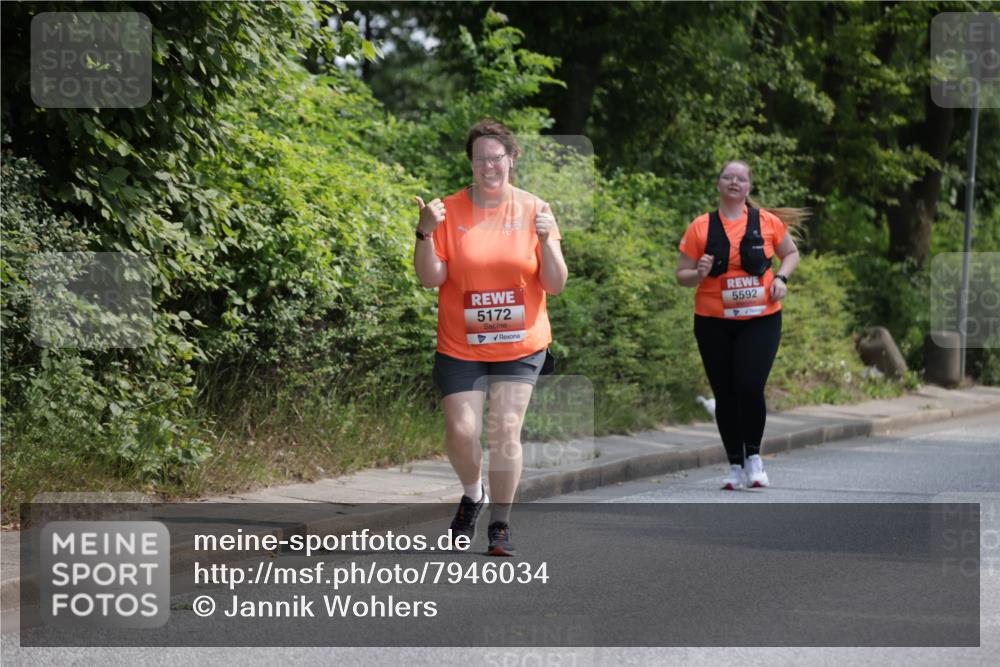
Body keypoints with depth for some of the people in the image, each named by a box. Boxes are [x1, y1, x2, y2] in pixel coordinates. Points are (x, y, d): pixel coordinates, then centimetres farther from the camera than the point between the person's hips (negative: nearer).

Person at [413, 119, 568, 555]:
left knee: (505, 431, -7)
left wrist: (546, 239, -19)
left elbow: (555, 285, -2)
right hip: (460, 346, 0)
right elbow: (431, 278, -5)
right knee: (461, 431, -6)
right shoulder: (449, 210, -2)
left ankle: (500, 523, 8)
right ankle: (472, 495, 25)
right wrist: (426, 233, -20)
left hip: (520, 344, 0)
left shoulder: (533, 211, -1)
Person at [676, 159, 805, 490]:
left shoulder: (767, 222, 2)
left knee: (750, 386, -15)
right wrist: (699, 274, -18)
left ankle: (753, 456, 4)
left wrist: (781, 277, -2)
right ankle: (735, 464, 18)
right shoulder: (701, 227, 0)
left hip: (760, 319, -1)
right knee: (725, 394, 5)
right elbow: (682, 275, 4)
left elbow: (791, 254, 18)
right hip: (713, 323, 1)